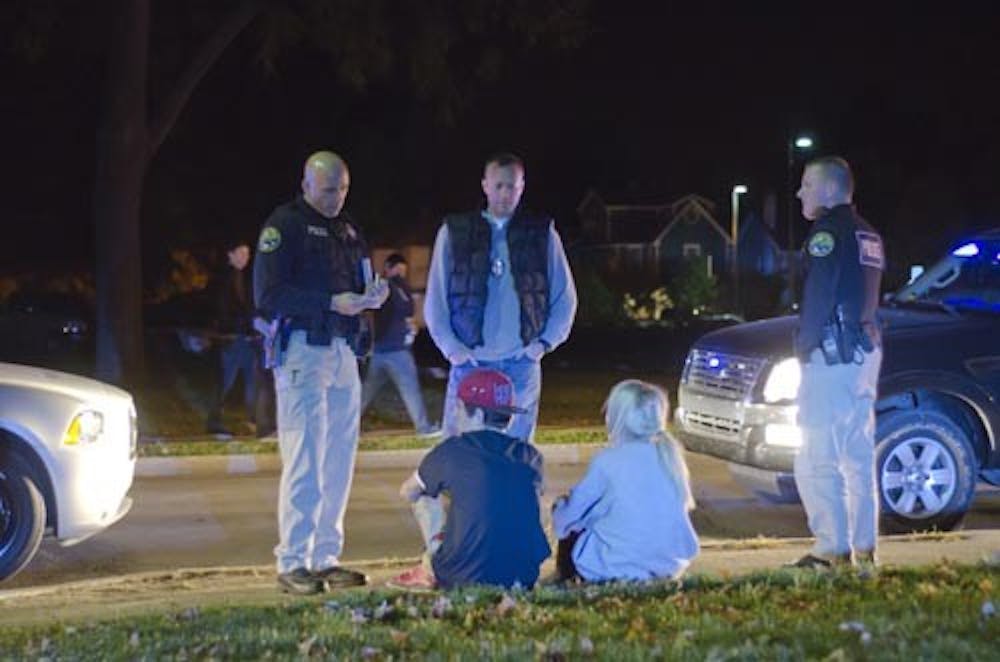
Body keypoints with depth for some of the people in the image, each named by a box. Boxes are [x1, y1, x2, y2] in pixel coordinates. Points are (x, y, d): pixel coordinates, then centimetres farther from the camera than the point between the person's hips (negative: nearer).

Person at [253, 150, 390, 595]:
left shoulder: (347, 228, 20)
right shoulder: (285, 224, -4)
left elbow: (359, 281, 23)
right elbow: (267, 294, -13)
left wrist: (373, 294, -1)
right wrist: (331, 302, -19)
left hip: (343, 353, 8)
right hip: (302, 352, -8)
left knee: (339, 460, 8)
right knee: (303, 460, -9)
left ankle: (326, 558, 15)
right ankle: (293, 562, -5)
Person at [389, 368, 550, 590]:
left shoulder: (451, 451, -4)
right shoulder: (529, 455, 4)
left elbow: (407, 493, 12)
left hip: (464, 577, -3)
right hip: (523, 577, 3)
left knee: (424, 496, 17)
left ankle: (430, 573, 15)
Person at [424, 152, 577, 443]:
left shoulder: (542, 233, 6)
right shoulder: (455, 232, 4)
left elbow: (565, 297, 12)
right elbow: (435, 299, 6)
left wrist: (545, 342, 1)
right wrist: (450, 347, -3)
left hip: (521, 363, 1)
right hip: (469, 362, 0)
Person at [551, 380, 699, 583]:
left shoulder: (607, 461, -12)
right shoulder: (670, 453, 0)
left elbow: (572, 512, -3)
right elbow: (686, 503, 12)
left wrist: (559, 507, 21)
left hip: (621, 567, -5)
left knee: (571, 533, 22)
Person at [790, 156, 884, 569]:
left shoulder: (828, 230, -11)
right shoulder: (867, 234, 18)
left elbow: (817, 298, -17)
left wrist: (804, 348, -14)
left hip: (834, 352, -10)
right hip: (866, 349, 10)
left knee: (817, 459, -9)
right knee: (858, 453, 14)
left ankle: (833, 550, -11)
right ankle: (864, 547, 18)